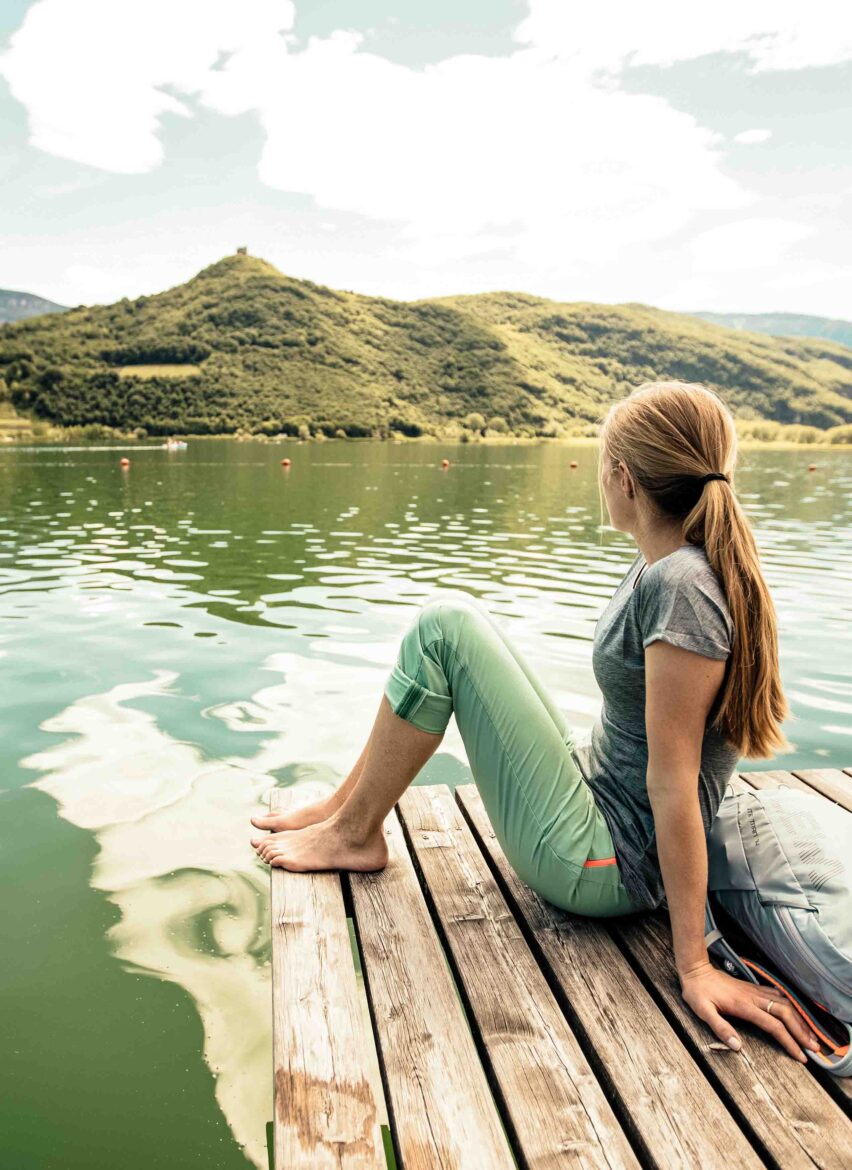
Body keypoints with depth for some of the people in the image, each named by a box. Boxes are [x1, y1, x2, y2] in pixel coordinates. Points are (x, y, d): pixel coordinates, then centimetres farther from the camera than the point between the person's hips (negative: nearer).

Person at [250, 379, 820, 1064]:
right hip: (593, 792, 9)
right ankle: (347, 806, 17)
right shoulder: (663, 568, 5)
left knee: (443, 626, -16)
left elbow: (673, 782, -23)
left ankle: (354, 835, 2)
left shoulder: (682, 588, -23)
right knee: (456, 617, 9)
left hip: (601, 868, -9)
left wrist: (694, 966, -17)